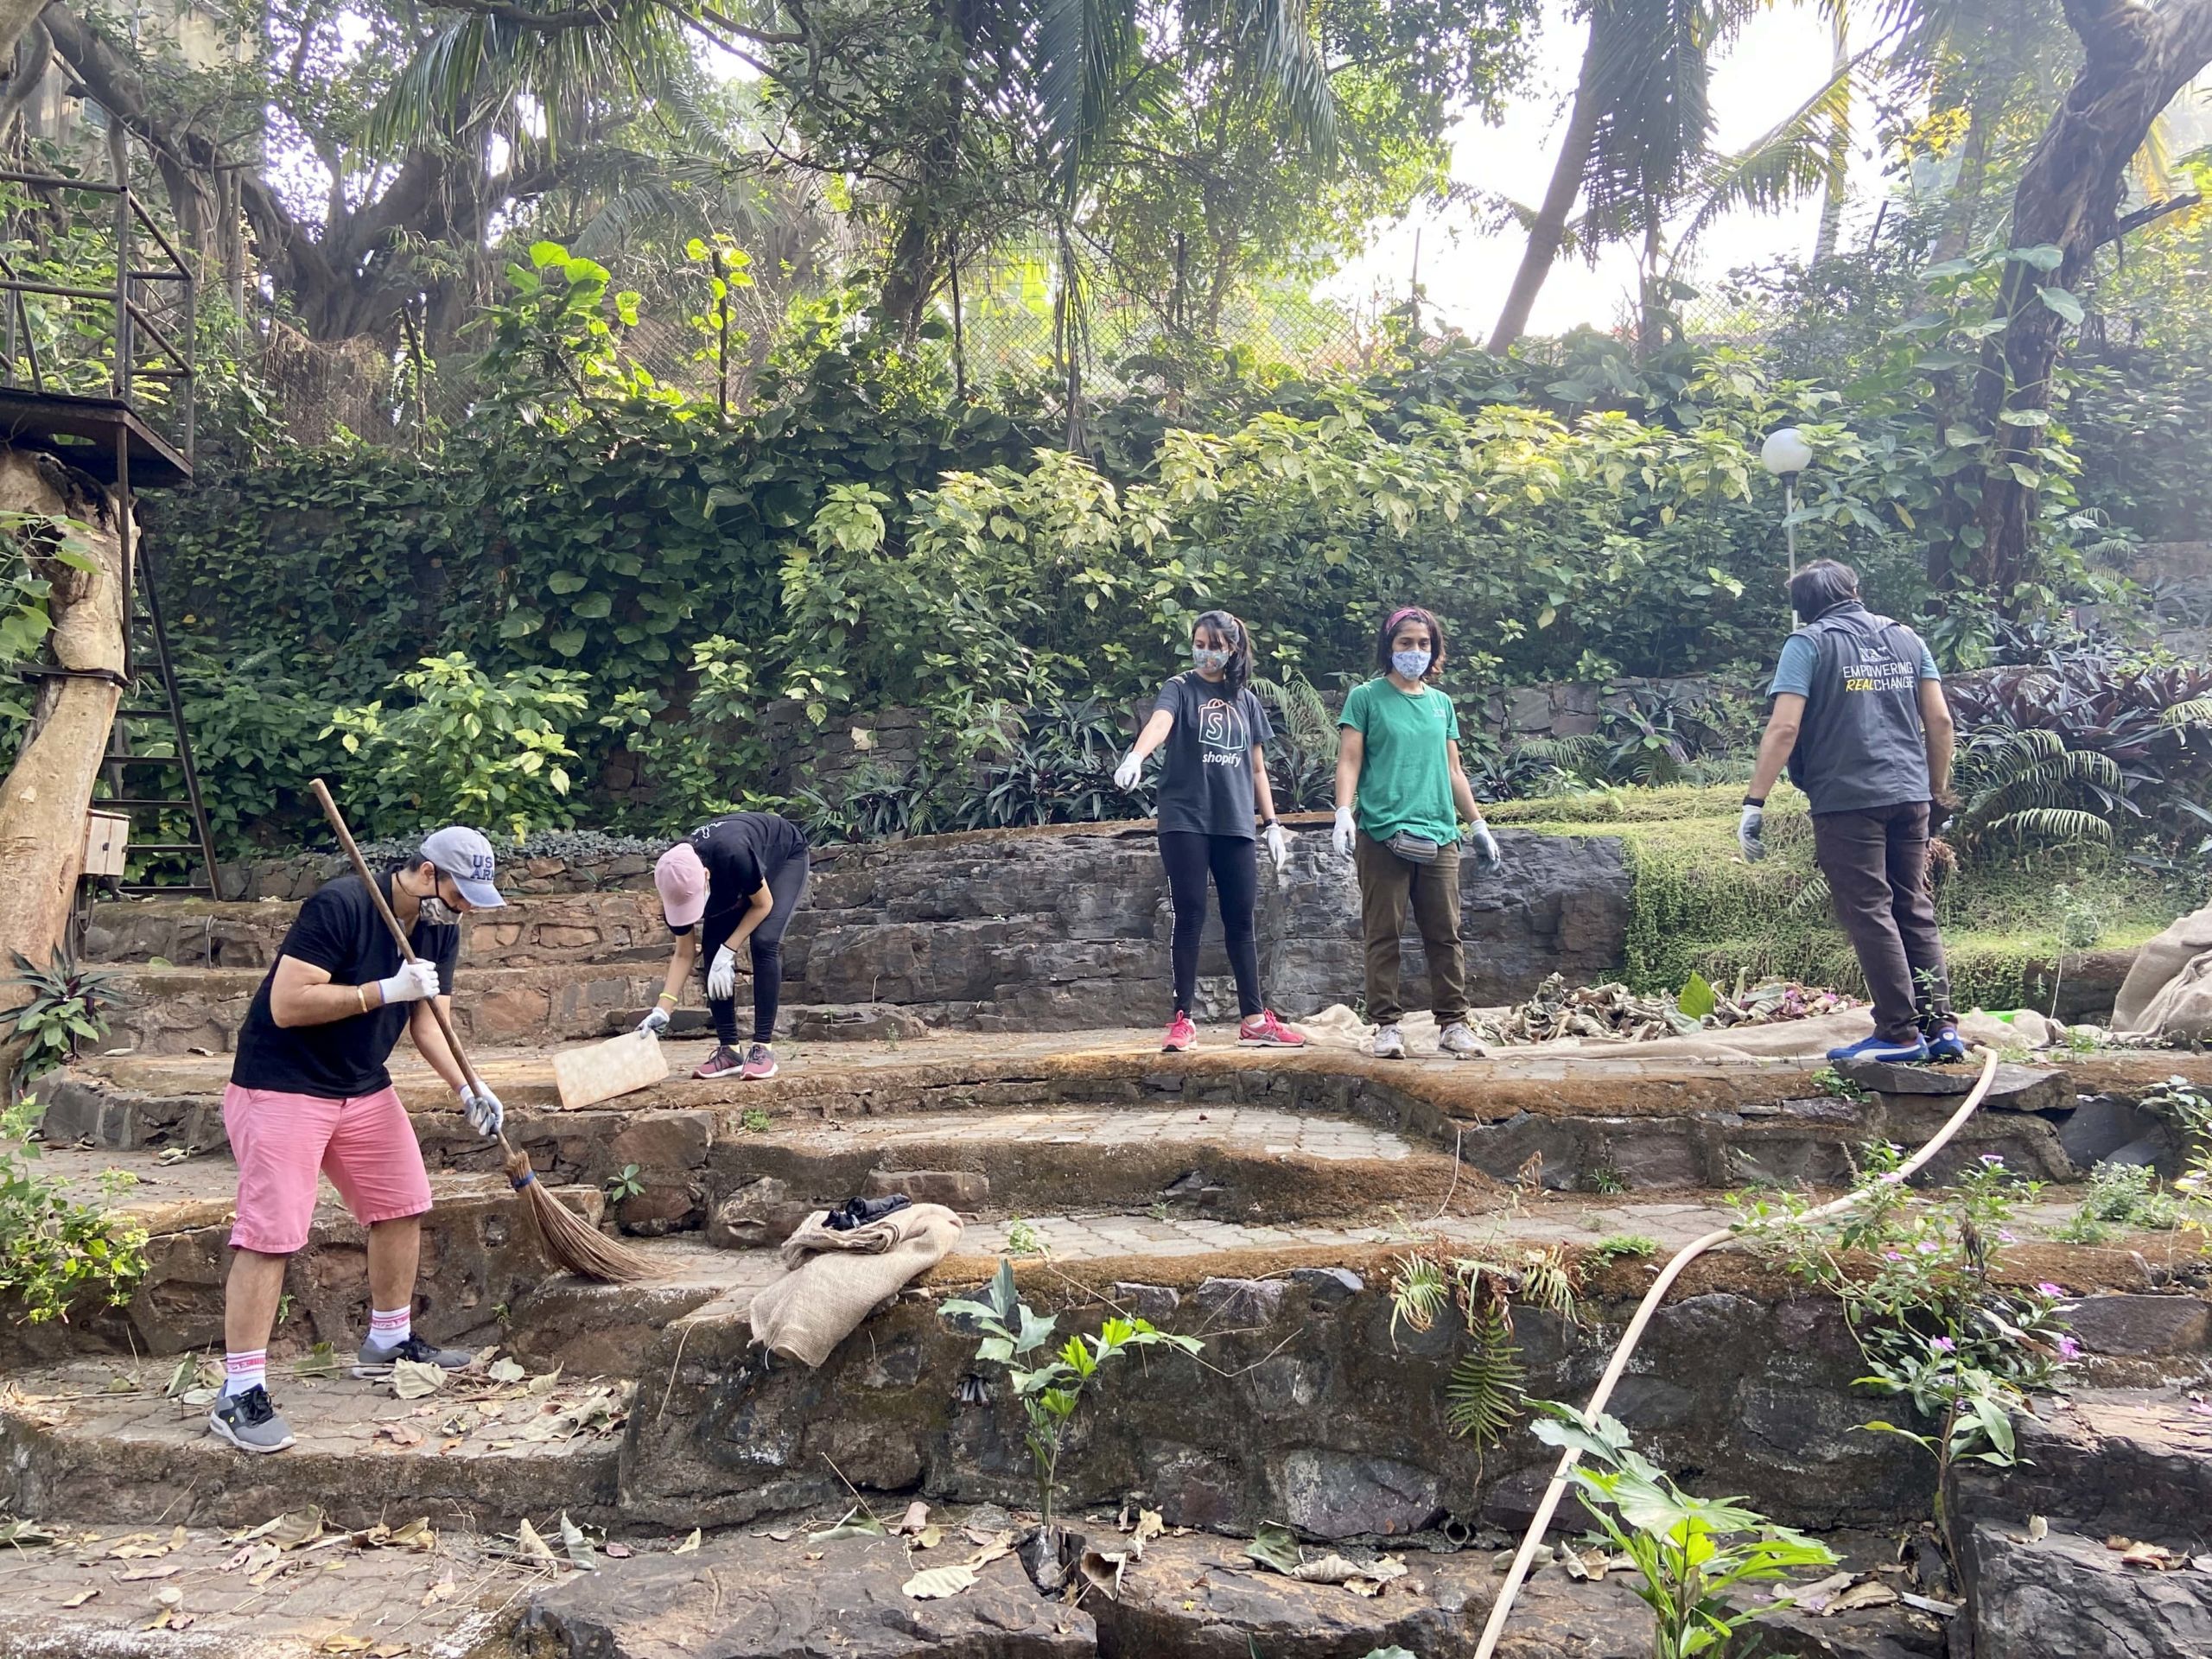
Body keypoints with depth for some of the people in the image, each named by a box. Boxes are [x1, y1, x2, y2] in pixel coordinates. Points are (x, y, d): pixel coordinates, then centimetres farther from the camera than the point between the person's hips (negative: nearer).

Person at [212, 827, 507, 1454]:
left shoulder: (440, 930, 0)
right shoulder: (339, 905, -24)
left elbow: (428, 1022, 3)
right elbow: (286, 1005, -27)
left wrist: (468, 1087, -11)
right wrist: (386, 990, -31)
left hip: (364, 1089, 8)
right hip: (282, 1088, -8)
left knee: (402, 1205, 12)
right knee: (270, 1234, -10)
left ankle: (388, 1342, 30)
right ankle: (239, 1393, -2)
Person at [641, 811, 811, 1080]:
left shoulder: (734, 855, -44)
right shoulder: (677, 883, -26)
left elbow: (763, 904, -25)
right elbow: (684, 954, -14)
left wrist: (727, 952, -28)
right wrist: (662, 1010, -21)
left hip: (785, 858, -5)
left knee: (764, 943, -24)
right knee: (712, 950, -11)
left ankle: (762, 1049, -18)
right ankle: (728, 1050, -3)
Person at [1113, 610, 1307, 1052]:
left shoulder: (1246, 700, 14)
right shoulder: (1180, 689, 1)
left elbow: (1257, 768, 18)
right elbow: (1159, 723, -21)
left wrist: (1272, 824, 13)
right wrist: (1136, 756, -42)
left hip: (1235, 824, 4)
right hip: (1185, 821, -4)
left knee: (1241, 919, 6)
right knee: (1190, 916, -3)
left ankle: (1254, 1020, 12)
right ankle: (1182, 1019, 2)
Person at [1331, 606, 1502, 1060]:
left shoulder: (1441, 703, 18)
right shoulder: (1366, 697, 5)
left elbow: (1453, 771, 21)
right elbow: (1349, 762, -2)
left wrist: (1478, 826, 19)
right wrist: (1343, 812, -17)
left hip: (1439, 835, 4)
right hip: (1381, 833, -4)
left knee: (1445, 934, 2)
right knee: (1383, 934, -2)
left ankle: (1453, 1023, 8)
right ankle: (1387, 1026, 4)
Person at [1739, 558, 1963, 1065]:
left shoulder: (1808, 644, -1)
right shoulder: (1905, 638, 14)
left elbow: (1784, 728, -12)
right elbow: (1940, 720, 12)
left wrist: (1754, 802, -11)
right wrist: (1938, 793, 21)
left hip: (1847, 799, -5)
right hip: (1910, 796, 5)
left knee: (1870, 913, -1)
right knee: (1916, 912, 12)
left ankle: (1900, 1033, 0)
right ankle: (1941, 1026, 10)